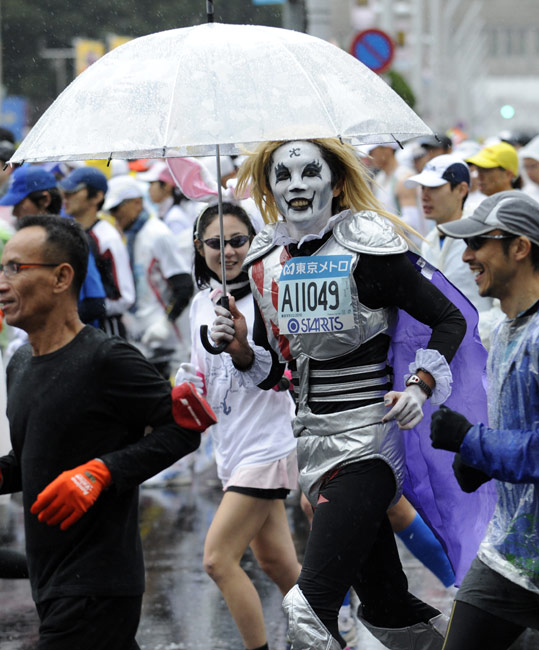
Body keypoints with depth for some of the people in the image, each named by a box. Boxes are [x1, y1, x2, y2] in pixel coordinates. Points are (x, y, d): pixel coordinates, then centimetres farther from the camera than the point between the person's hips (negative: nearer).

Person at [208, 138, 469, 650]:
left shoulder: (366, 249, -8)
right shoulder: (266, 260, 10)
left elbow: (450, 319, -4)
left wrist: (419, 387, -18)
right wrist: (240, 350, -4)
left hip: (368, 432, -7)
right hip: (312, 438, 7)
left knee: (310, 604, -18)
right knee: (385, 606, 14)